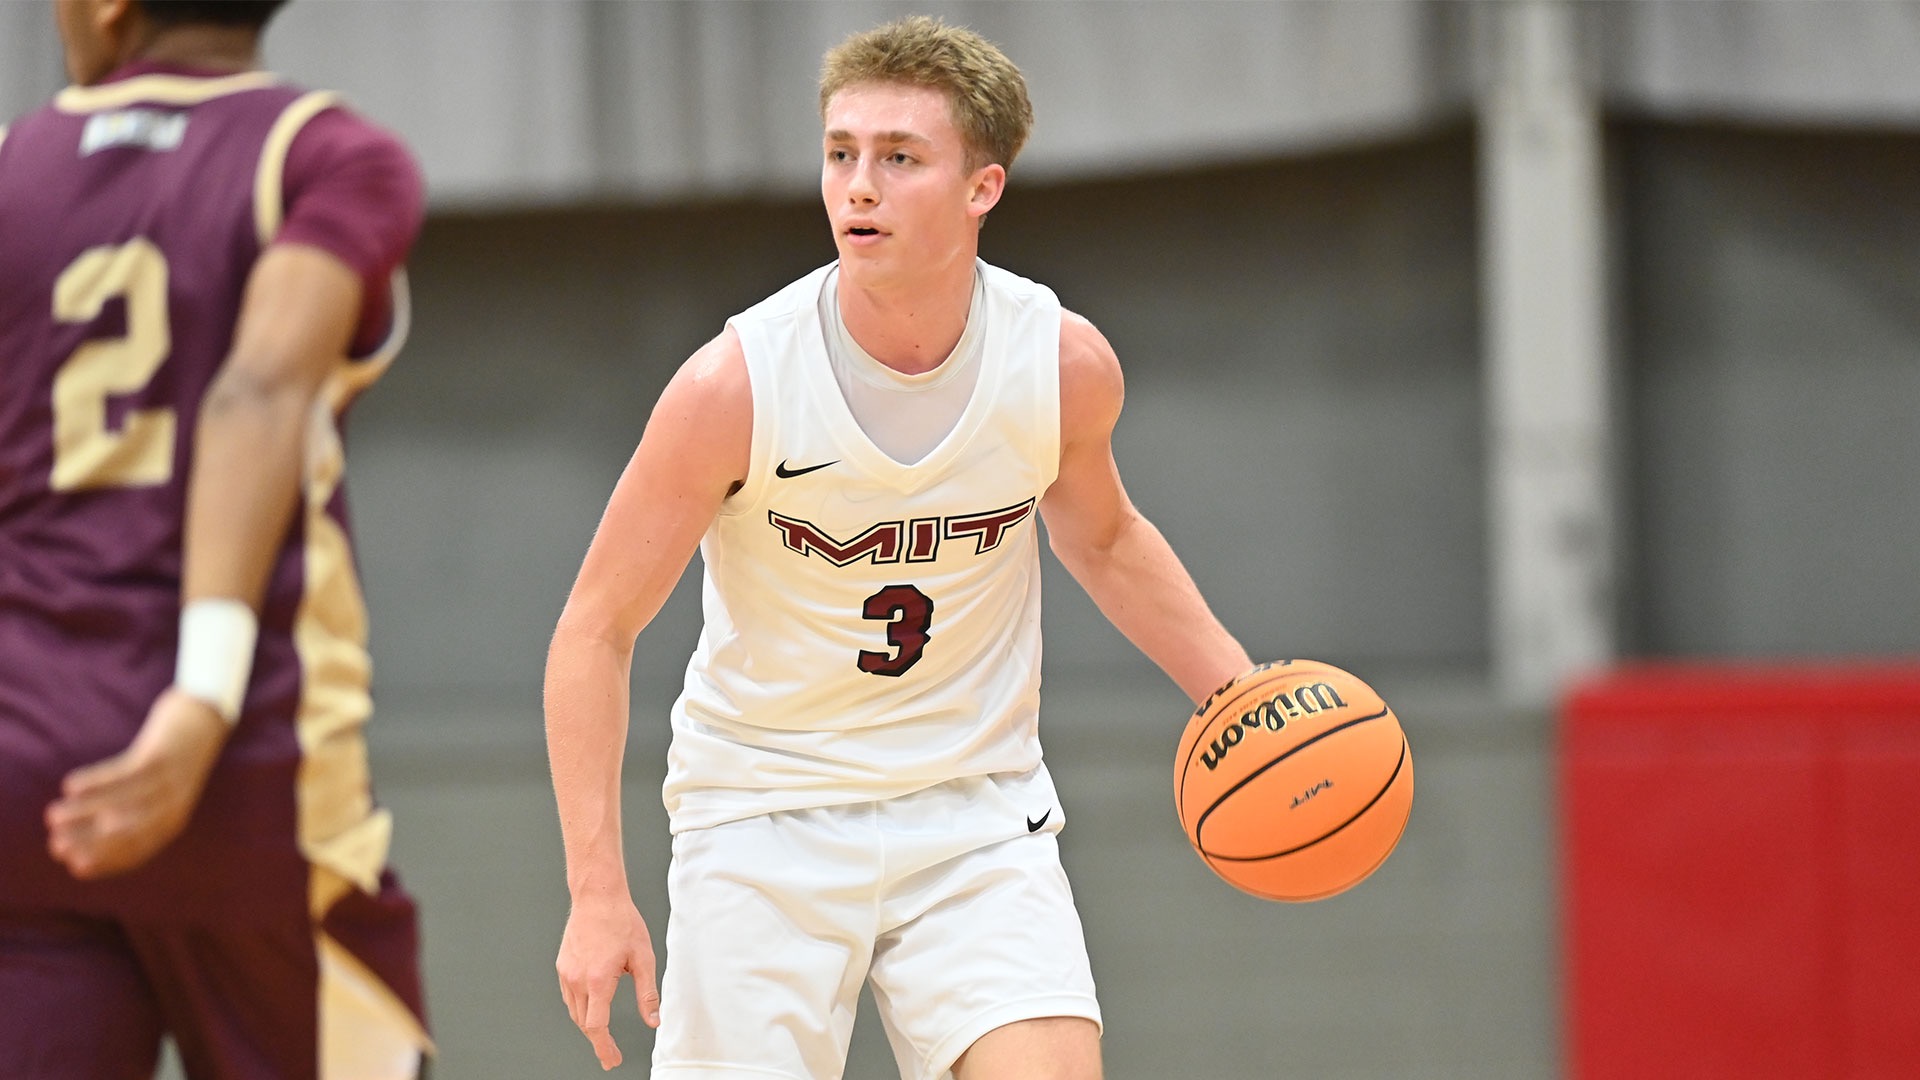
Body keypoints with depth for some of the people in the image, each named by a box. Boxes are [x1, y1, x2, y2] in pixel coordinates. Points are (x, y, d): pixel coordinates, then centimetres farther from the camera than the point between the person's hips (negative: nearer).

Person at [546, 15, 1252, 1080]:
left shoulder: (1064, 364, -10)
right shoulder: (736, 384, -19)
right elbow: (594, 633, -11)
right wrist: (597, 892, -16)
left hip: (976, 813, 2)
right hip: (764, 820, -2)